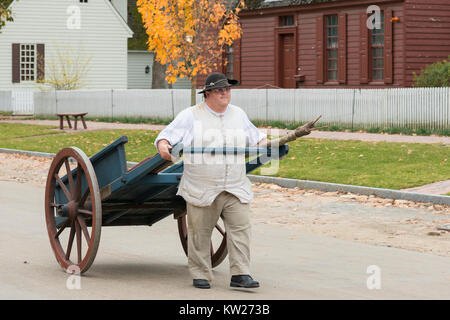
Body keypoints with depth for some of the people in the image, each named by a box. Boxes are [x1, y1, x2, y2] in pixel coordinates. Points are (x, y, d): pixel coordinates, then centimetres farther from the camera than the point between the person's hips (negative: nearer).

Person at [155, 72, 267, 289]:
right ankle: (200, 275, 14)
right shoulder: (191, 116, 1)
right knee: (200, 231, 2)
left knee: (240, 228, -7)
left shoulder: (238, 115, 15)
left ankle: (240, 274, -5)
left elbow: (254, 136, 28)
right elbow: (168, 134, -4)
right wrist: (163, 145, -25)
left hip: (235, 188, 3)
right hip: (202, 188, -3)